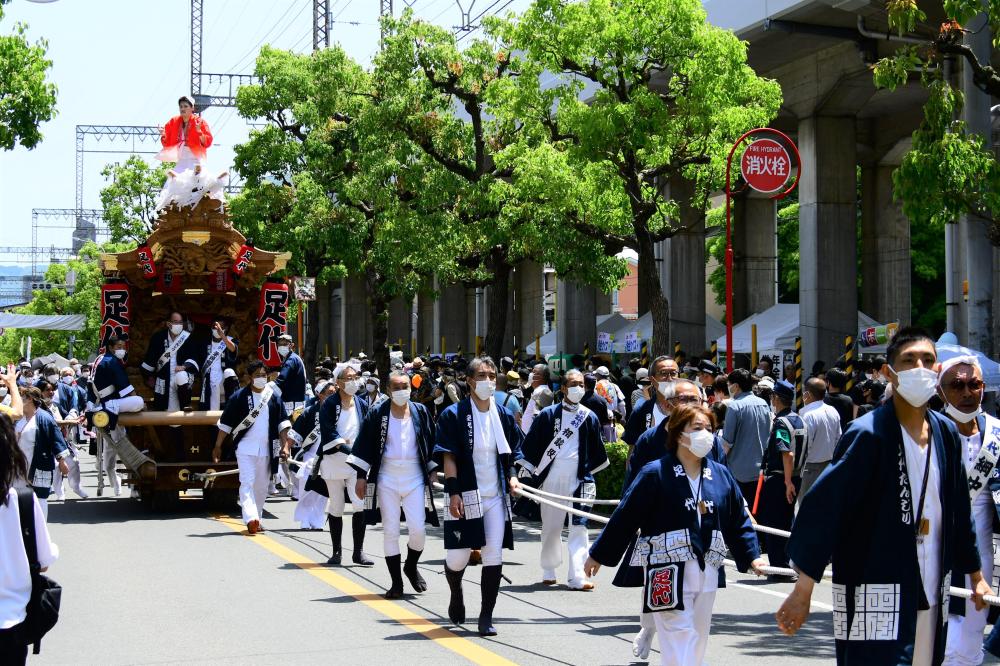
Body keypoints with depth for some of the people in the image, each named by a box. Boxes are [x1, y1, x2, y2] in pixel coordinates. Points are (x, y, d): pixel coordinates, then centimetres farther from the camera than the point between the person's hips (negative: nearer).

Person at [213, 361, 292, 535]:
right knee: (247, 483, -15)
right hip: (245, 447, -3)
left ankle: (257, 519, 22)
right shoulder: (239, 397, -3)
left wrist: (285, 445, -1)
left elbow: (282, 422, 9)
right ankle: (251, 519, -26)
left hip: (266, 449, 3)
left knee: (262, 486, 10)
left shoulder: (273, 397, 6)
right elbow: (225, 423, 2)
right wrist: (217, 447, 2)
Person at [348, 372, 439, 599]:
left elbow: (431, 444, 11)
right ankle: (396, 582, 10)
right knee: (390, 531, 0)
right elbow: (364, 444, 1)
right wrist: (361, 476, -3)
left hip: (415, 478, 1)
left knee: (418, 529, -6)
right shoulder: (378, 413, -1)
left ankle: (411, 567, 23)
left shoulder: (420, 412, 4)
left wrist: (431, 472, 9)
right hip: (386, 479, -1)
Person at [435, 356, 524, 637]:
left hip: (496, 497, 4)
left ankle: (486, 616, 9)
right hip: (465, 497, -3)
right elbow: (449, 457, -7)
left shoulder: (504, 415, 8)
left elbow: (512, 453, 18)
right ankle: (456, 593, 34)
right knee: (457, 558, 0)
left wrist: (512, 475, 0)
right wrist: (453, 493, -14)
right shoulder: (454, 415, -5)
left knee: (494, 556, -1)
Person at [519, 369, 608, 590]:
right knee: (551, 527, 10)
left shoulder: (590, 418, 5)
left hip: (580, 480, 1)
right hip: (552, 478, -1)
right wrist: (531, 472, 1)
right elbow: (531, 444, 2)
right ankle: (548, 571, 25)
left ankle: (577, 576, -10)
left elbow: (596, 450, 16)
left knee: (579, 528, -7)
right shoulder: (548, 415, -1)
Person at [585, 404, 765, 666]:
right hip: (667, 572, -6)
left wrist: (751, 556, 6)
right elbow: (624, 517, -6)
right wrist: (598, 555, -2)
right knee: (680, 635, -11)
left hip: (706, 570, 6)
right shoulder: (655, 474, -10)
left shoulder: (721, 475, 5)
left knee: (699, 637, 13)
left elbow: (738, 520, 14)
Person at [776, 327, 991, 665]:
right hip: (876, 600, -7)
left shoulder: (946, 432, 7)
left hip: (930, 596, 7)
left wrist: (976, 575, 23)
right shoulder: (868, 434, -14)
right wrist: (803, 592, -20)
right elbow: (822, 506, -17)